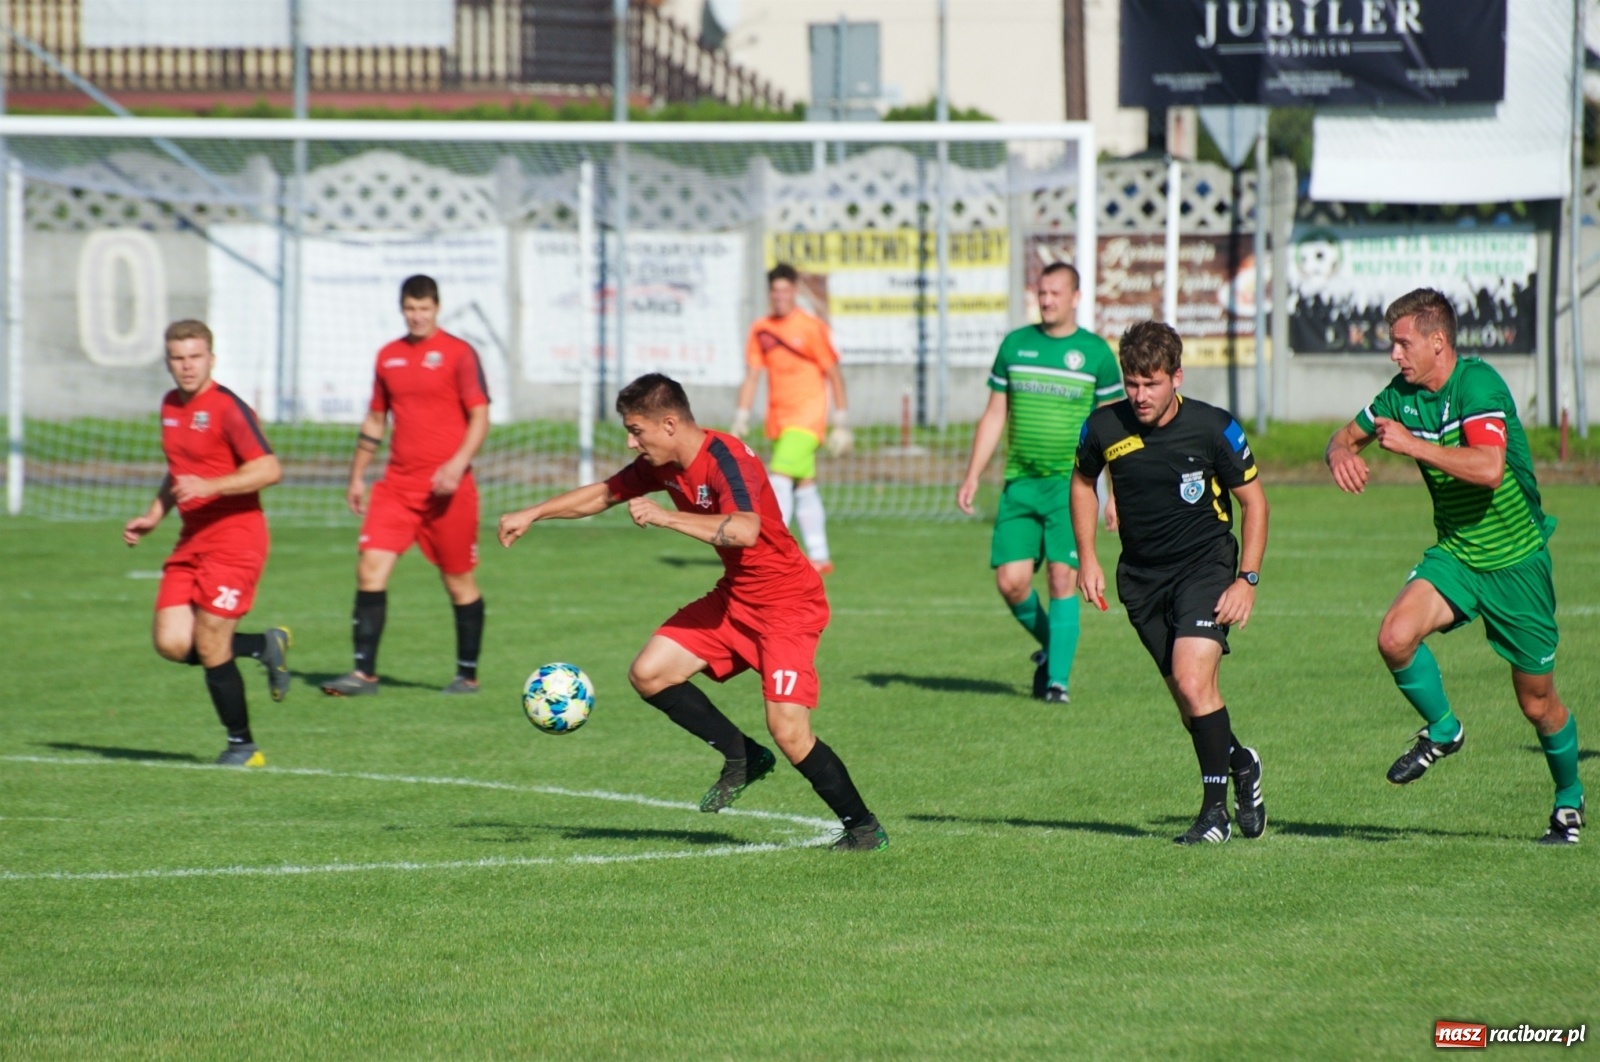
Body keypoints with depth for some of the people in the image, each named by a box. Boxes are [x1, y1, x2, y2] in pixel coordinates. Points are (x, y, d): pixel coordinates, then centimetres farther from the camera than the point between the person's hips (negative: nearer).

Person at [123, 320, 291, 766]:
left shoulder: (227, 408, -13)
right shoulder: (171, 406, 13)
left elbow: (269, 469, -21)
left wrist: (209, 487, -29)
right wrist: (154, 515, 17)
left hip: (235, 537, -8)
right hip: (191, 541, 8)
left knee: (210, 647, -8)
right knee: (172, 643, -4)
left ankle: (242, 746, 9)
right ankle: (266, 645, 19)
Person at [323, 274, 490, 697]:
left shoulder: (458, 353, -4)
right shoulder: (388, 356, 12)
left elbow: (479, 416, -7)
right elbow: (375, 420, 22)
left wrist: (458, 464, -20)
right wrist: (357, 476, 20)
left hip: (447, 488, -4)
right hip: (397, 483, 4)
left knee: (459, 580, 4)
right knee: (370, 567, -9)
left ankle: (468, 675, 17)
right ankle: (364, 672, -8)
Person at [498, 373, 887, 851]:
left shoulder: (727, 460, -26)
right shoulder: (665, 465, 0)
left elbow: (745, 530, -44)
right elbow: (605, 493, 17)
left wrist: (665, 516, -39)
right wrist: (533, 514, 13)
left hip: (787, 605, -9)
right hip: (734, 597, 9)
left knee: (788, 731, -18)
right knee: (648, 673, -2)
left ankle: (864, 828, 0)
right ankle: (742, 757, 14)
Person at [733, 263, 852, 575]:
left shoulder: (811, 328, -8)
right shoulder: (761, 330, 6)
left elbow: (835, 376, -5)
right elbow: (752, 376, 10)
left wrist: (842, 424, -6)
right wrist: (741, 419, 3)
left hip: (806, 417, -6)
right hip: (777, 420, 6)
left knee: (780, 477, -18)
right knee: (804, 487, 10)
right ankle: (819, 557, 15)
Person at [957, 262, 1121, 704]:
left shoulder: (1096, 352, 1)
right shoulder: (1015, 345, 8)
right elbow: (994, 415, 13)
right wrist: (972, 477, 8)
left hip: (1071, 483, -3)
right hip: (1020, 482, 3)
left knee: (1062, 576, -10)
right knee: (1010, 580, -4)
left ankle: (1058, 677, -3)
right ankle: (1050, 646, 22)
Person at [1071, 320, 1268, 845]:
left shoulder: (1214, 428, -14)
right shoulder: (1104, 428, -7)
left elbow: (1253, 500, -2)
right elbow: (1083, 482, 15)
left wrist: (1247, 579, -9)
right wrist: (1087, 559, 8)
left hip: (1205, 565, -4)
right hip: (1142, 575, 4)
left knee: (1192, 681, -20)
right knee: (1187, 695, 5)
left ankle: (1216, 809, -10)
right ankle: (1240, 763, 34)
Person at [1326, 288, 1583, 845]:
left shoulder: (1478, 384, -22)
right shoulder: (1402, 395, -1)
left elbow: (1488, 468, -36)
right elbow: (1347, 436, 15)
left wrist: (1411, 444, -33)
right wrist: (1341, 454, -9)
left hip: (1516, 563, -5)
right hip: (1454, 554, 5)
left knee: (1537, 702, 4)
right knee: (1395, 637, -22)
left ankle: (1569, 798, 30)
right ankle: (1441, 731, 4)